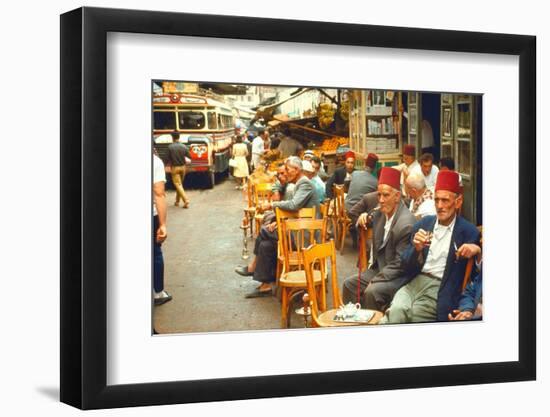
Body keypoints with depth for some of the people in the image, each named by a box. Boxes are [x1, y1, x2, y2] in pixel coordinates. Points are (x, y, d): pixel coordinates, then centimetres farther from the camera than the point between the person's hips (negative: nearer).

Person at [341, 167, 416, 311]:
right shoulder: (382, 212, 1)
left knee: (372, 292, -29)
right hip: (379, 268, 9)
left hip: (400, 276, -9)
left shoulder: (406, 223, -22)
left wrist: (375, 281, -20)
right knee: (349, 284, 6)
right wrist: (363, 218, -1)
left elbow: (400, 264, -21)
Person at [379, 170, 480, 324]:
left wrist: (476, 249, -19)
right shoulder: (423, 223, 13)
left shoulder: (468, 231, 2)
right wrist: (417, 249, -10)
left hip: (441, 289, -3)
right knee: (397, 310, -28)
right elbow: (405, 266, 12)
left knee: (414, 312, -30)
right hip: (415, 282, 3)